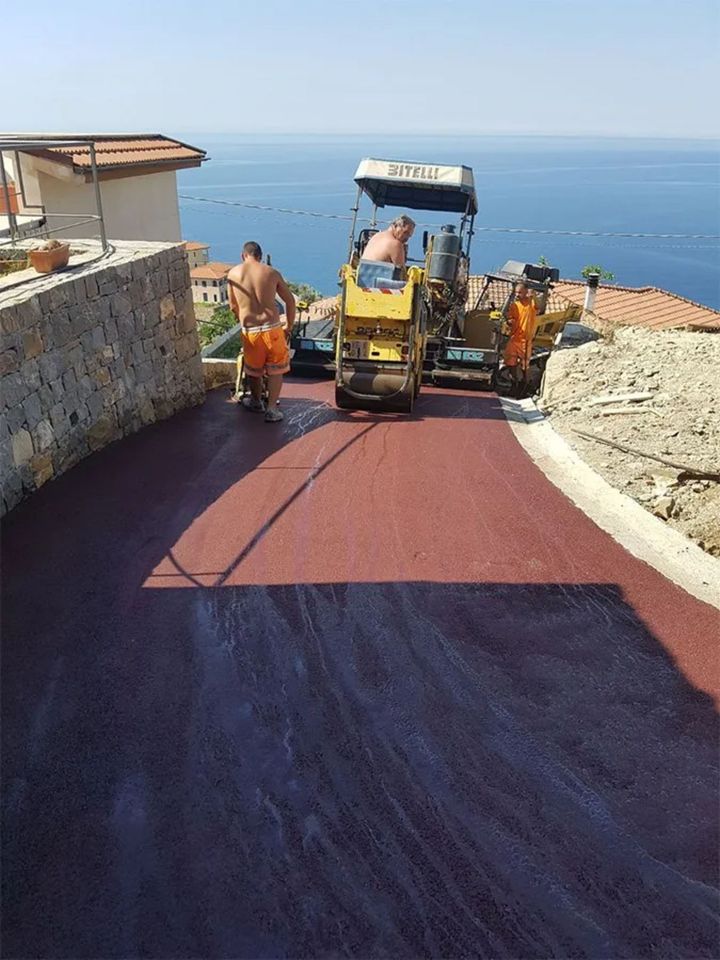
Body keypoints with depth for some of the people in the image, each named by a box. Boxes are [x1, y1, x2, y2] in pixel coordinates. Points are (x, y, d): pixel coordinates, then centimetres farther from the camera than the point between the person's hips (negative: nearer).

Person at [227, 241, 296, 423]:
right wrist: (289, 327, 14)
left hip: (249, 330, 1)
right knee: (276, 369, 15)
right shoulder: (271, 272, 1)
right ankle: (272, 409, 13)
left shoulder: (233, 273, 2)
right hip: (272, 328, -1)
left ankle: (256, 401, 40)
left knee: (253, 368, 21)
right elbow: (290, 301, 4)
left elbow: (233, 306, 10)